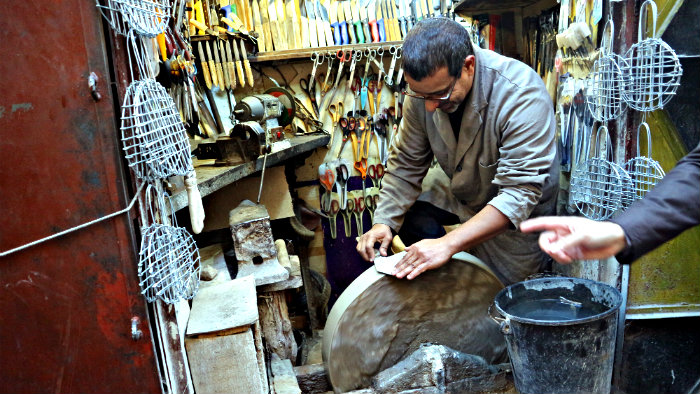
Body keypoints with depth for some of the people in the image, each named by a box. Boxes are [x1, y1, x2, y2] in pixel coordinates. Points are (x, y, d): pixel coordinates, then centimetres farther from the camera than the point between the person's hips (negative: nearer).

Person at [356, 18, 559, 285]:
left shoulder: (522, 96, -35)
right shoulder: (425, 86, -19)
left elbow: (519, 193, -39)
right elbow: (406, 162, -9)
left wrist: (448, 244, -48)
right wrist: (384, 222, -21)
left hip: (516, 213, -4)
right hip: (457, 192, 5)